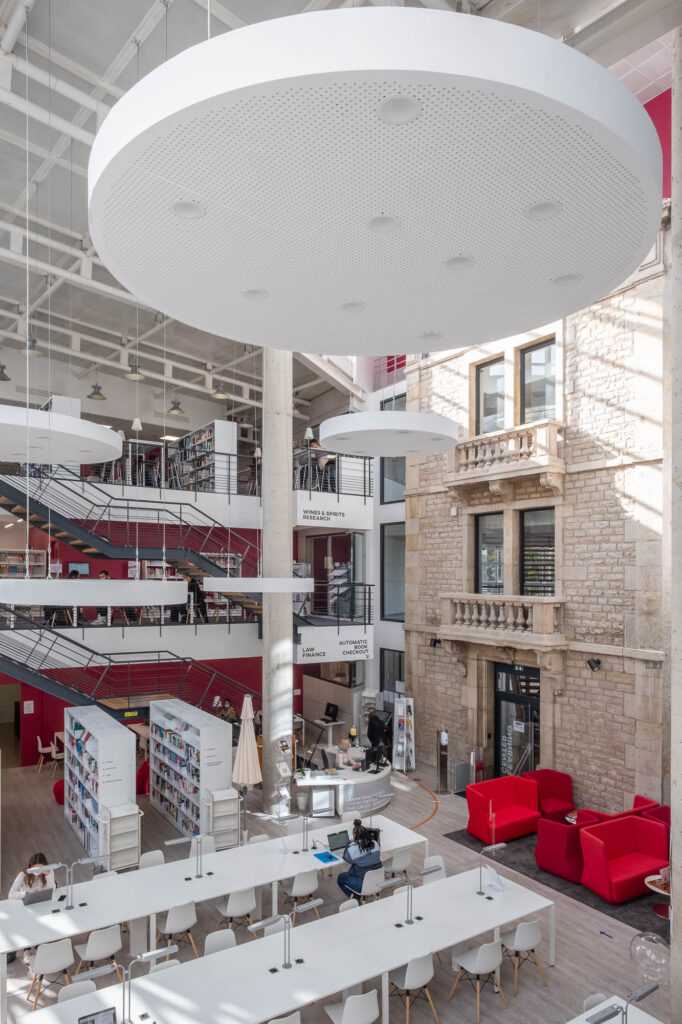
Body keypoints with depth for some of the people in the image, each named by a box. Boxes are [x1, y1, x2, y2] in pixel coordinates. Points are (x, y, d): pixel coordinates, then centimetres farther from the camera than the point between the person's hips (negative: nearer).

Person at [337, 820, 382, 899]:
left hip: (363, 885, -6)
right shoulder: (375, 844, -7)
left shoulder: (352, 848, -22)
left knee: (341, 877, 21)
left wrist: (350, 843, 7)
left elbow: (346, 859, -1)